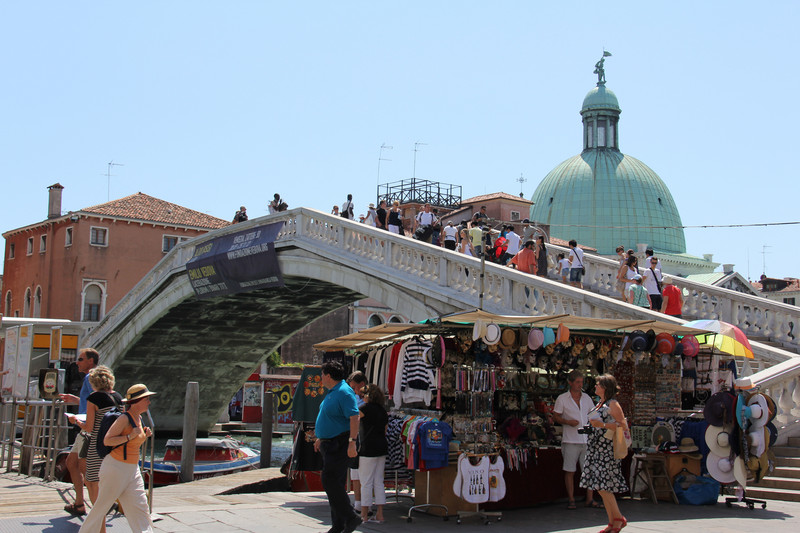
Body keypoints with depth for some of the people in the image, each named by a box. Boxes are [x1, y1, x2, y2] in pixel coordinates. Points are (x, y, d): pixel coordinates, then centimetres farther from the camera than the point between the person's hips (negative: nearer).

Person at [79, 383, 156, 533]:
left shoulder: (139, 418, 10)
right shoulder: (125, 419, -16)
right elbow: (107, 440, -20)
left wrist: (144, 435, 4)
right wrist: (130, 437, -24)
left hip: (132, 470, 8)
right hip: (115, 467, -8)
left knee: (140, 508, 3)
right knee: (103, 504, 5)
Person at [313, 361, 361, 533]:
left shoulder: (344, 392, -16)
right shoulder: (332, 392, 16)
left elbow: (354, 417, -25)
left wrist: (352, 442, -31)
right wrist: (320, 438, 31)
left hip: (339, 444, -10)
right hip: (330, 444, 10)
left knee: (330, 481, -16)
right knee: (334, 483, 10)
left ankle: (351, 517, -10)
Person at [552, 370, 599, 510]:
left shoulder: (587, 398, 12)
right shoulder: (562, 399, 1)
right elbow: (555, 417, 1)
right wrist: (568, 422, -15)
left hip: (586, 440, 3)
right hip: (570, 441, -3)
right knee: (569, 471, -1)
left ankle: (589, 499, 9)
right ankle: (571, 500, 8)